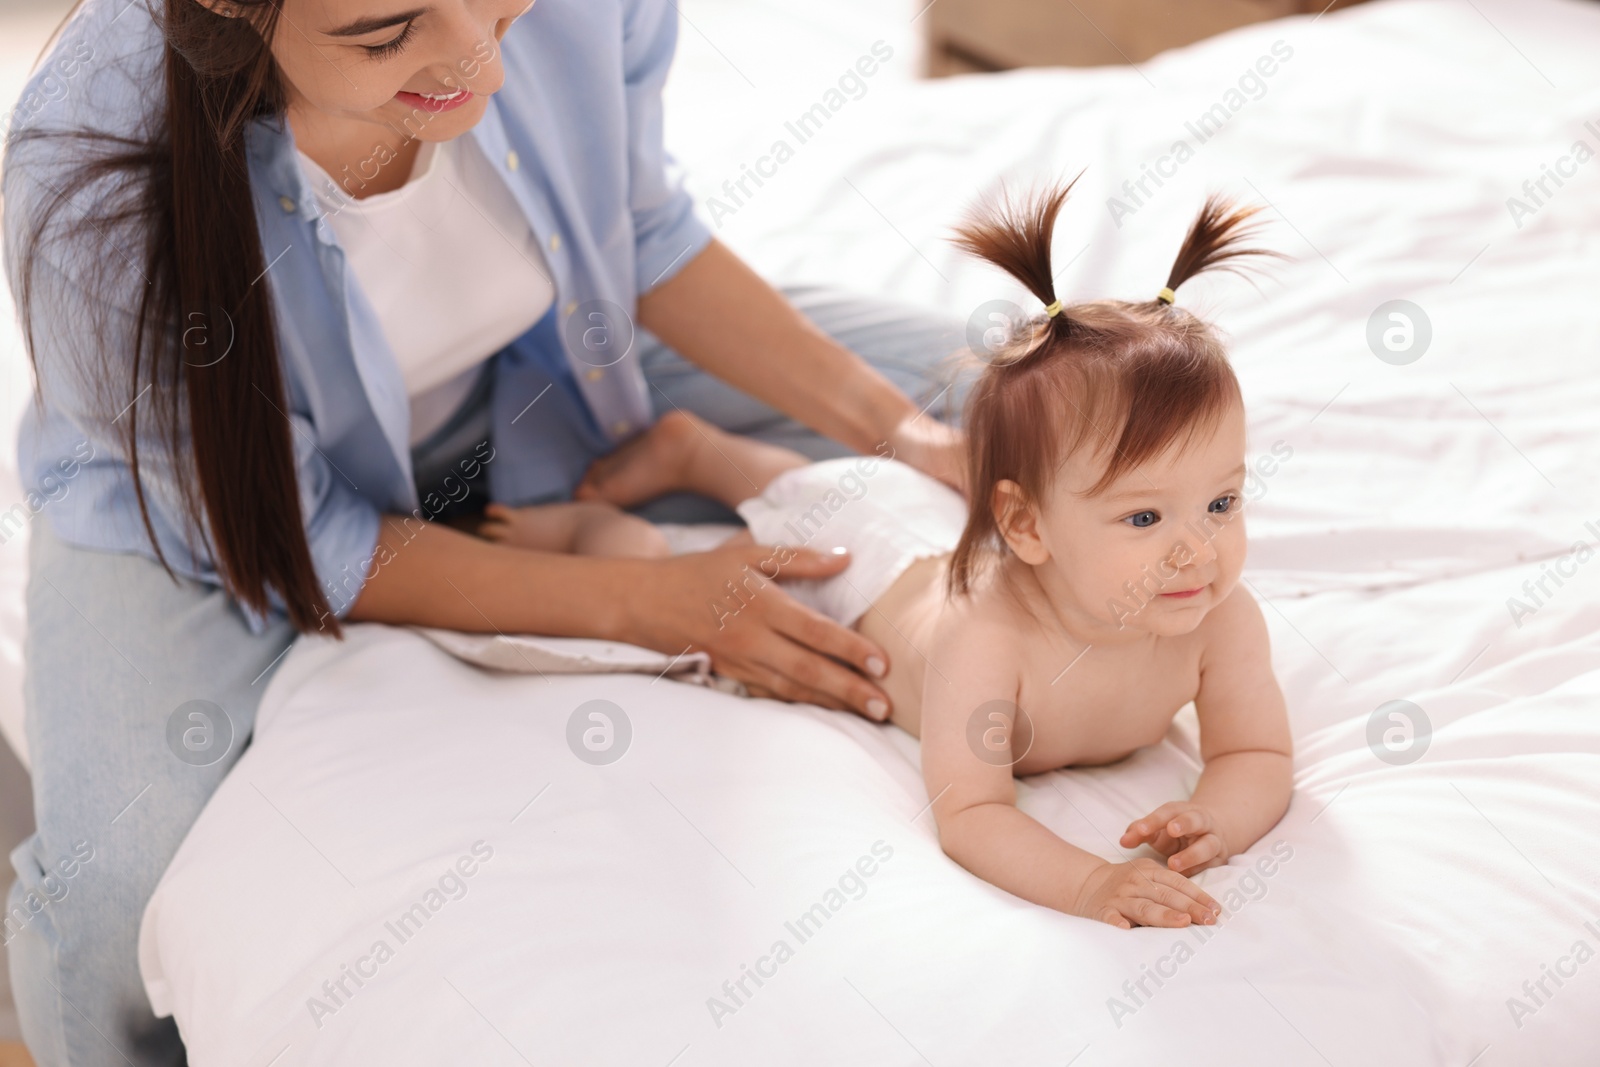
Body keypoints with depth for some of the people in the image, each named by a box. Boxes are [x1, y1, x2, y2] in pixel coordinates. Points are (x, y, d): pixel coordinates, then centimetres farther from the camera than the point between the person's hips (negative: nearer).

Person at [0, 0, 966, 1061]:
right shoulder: (93, 189, -39)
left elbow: (645, 241, -8)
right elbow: (290, 544, -25)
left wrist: (899, 425, -17)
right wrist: (641, 599, -32)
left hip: (519, 393, 4)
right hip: (188, 494, -4)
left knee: (967, 375, -2)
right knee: (123, 892, -27)